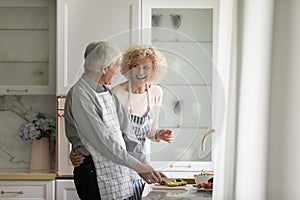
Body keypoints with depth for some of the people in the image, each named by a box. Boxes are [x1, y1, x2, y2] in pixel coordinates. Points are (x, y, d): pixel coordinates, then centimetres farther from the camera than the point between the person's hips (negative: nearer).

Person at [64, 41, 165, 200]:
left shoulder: (107, 92, 14)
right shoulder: (79, 95, -14)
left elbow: (125, 130, 11)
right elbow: (102, 141, -18)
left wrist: (144, 165, 3)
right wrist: (137, 166, -16)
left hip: (118, 172, 8)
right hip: (94, 173, -8)